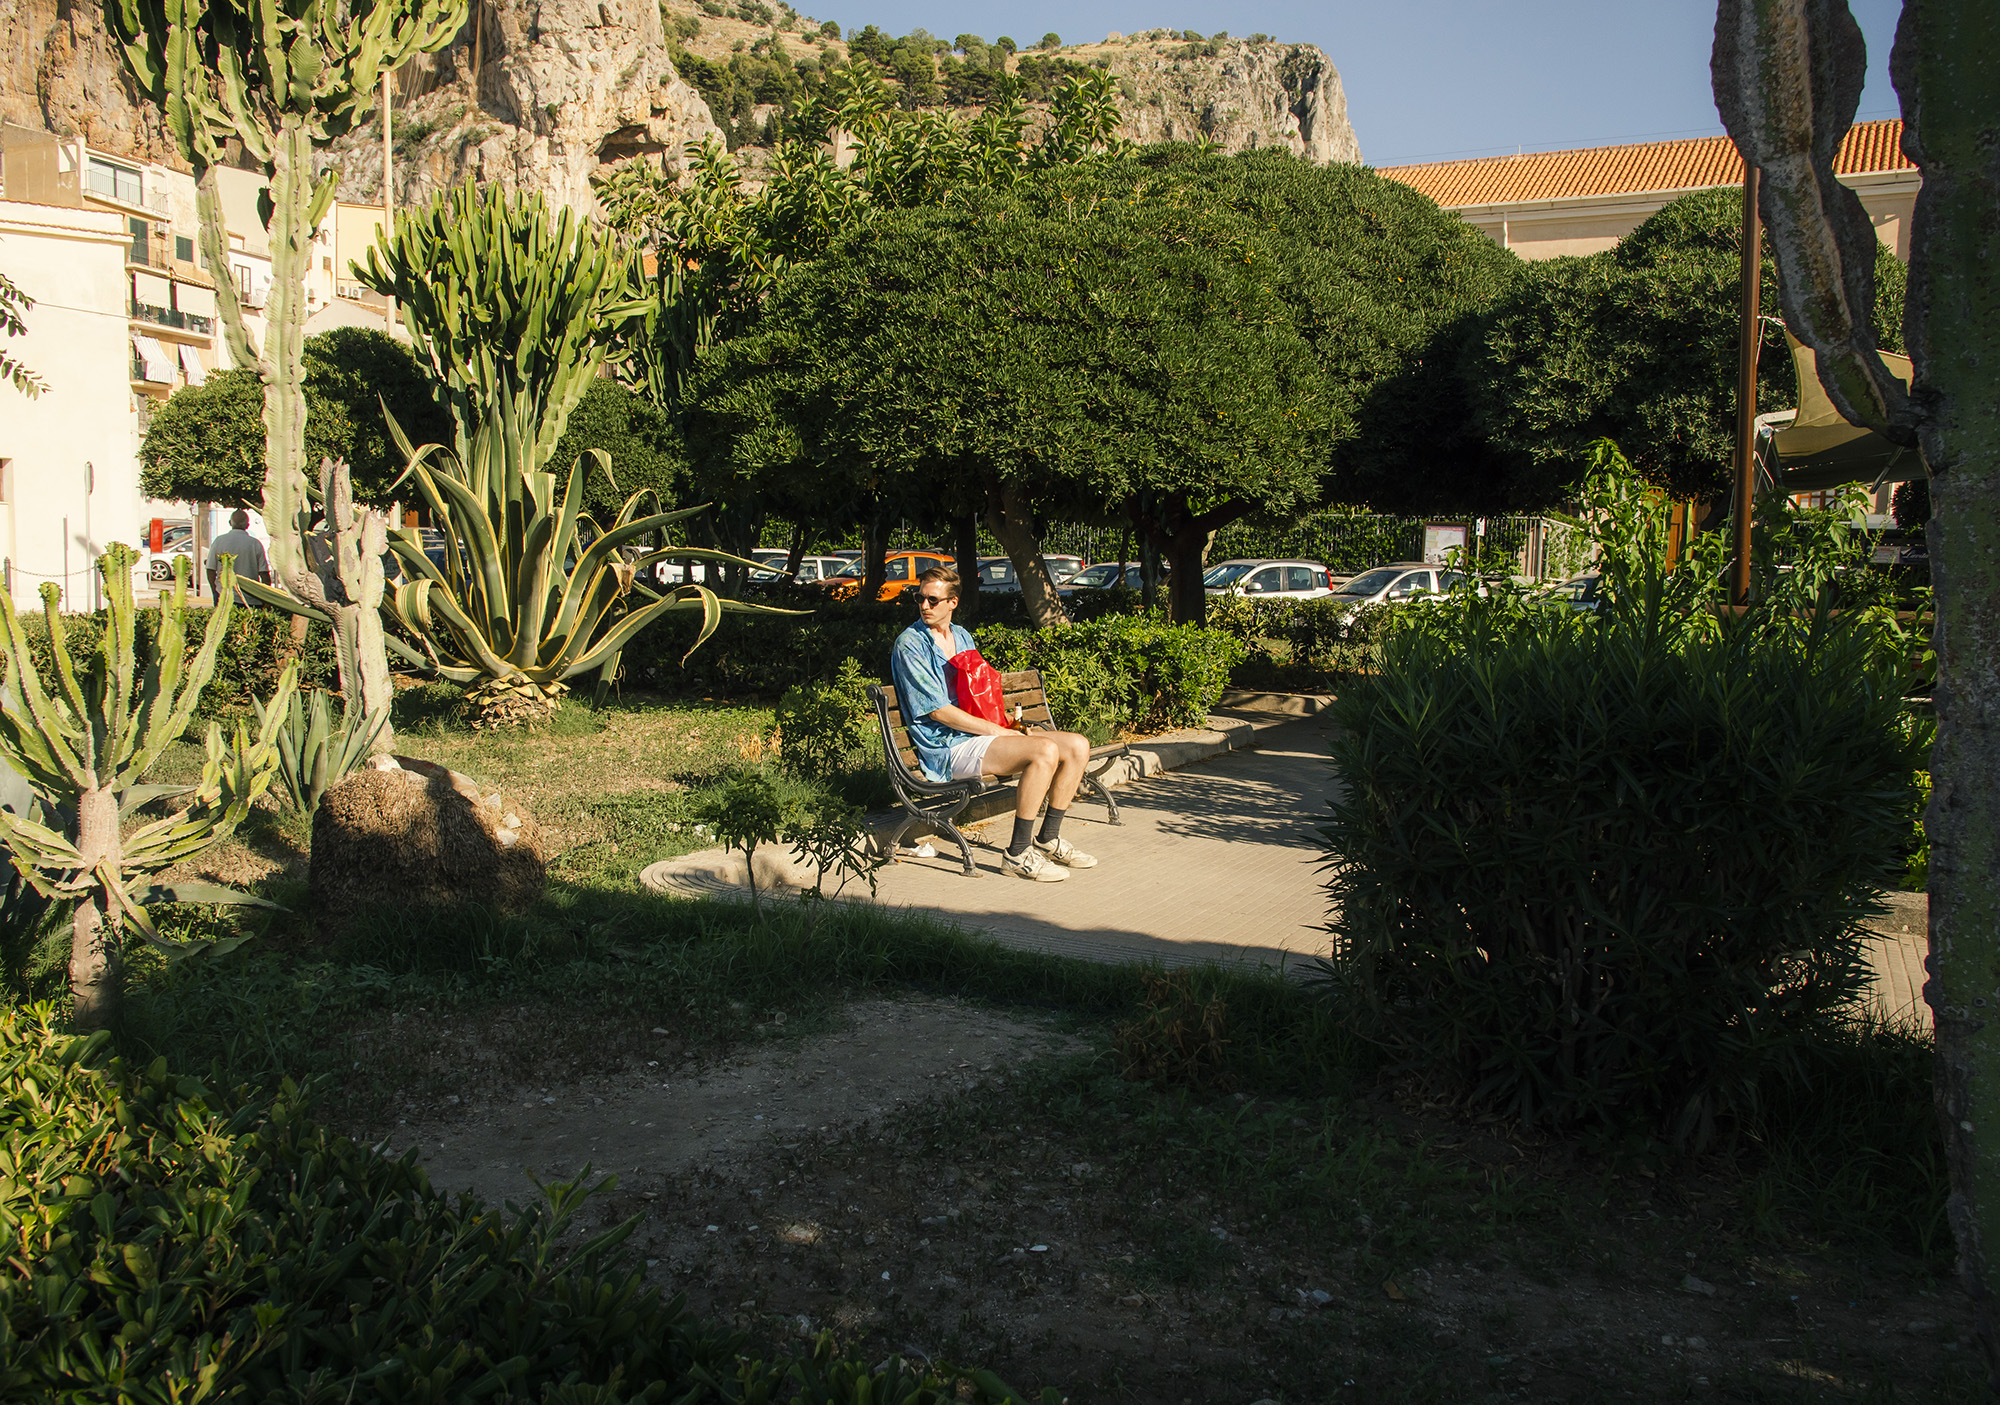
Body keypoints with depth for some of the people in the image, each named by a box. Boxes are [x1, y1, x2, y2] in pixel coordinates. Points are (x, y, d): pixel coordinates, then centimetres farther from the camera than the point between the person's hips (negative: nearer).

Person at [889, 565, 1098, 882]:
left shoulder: (963, 637, 17)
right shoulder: (909, 645, -8)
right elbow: (938, 711, -14)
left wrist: (1010, 727, 3)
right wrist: (996, 730, -14)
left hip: (981, 734, 8)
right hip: (949, 748, -8)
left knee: (1077, 746, -2)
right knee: (1045, 750, -29)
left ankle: (1048, 838, 7)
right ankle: (1018, 854, -22)